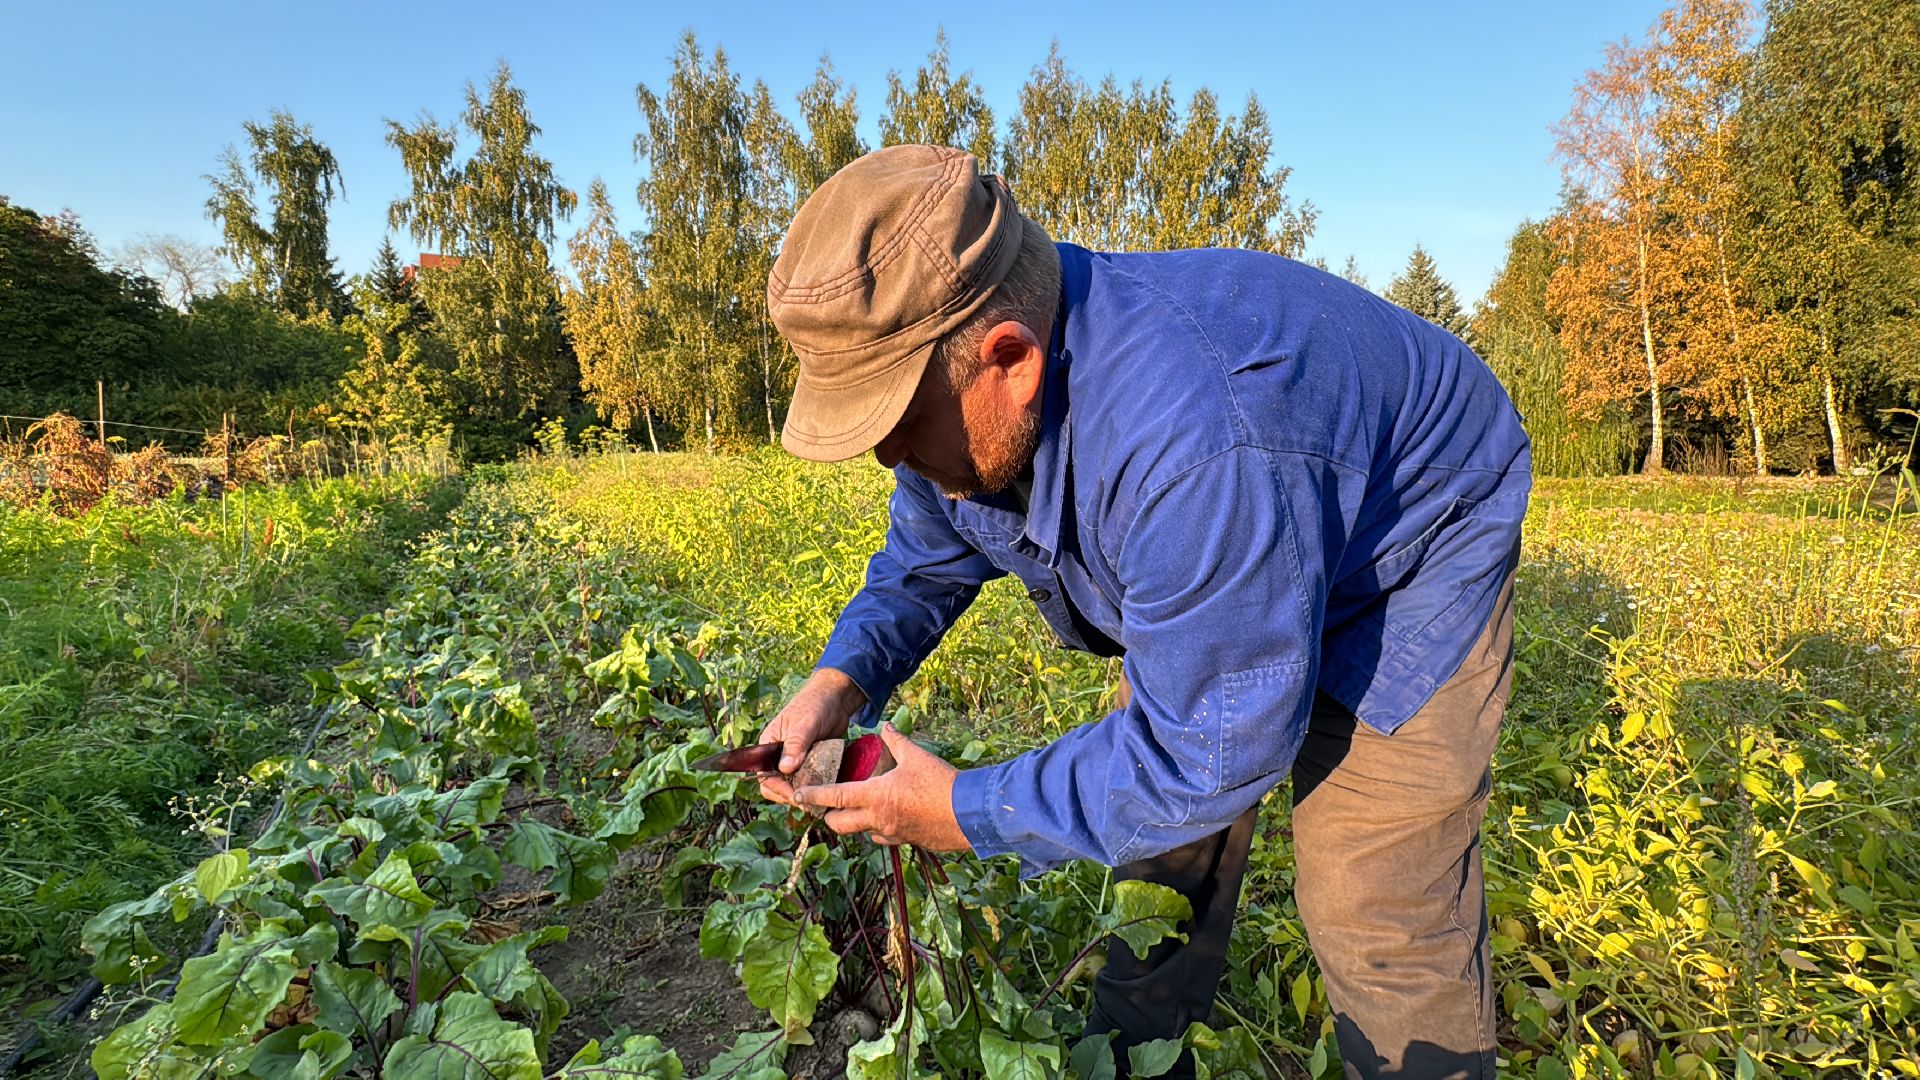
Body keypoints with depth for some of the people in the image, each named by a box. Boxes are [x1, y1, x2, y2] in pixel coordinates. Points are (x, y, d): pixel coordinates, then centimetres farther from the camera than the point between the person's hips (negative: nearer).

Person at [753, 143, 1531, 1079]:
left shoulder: (1191, 443, -45)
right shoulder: (969, 391, -17)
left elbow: (1211, 750, -35)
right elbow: (926, 560, 0)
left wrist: (968, 811, -27)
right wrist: (842, 678, -19)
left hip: (1400, 566, -7)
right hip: (1211, 551, 7)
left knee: (1375, 917, -10)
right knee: (1160, 856, 12)